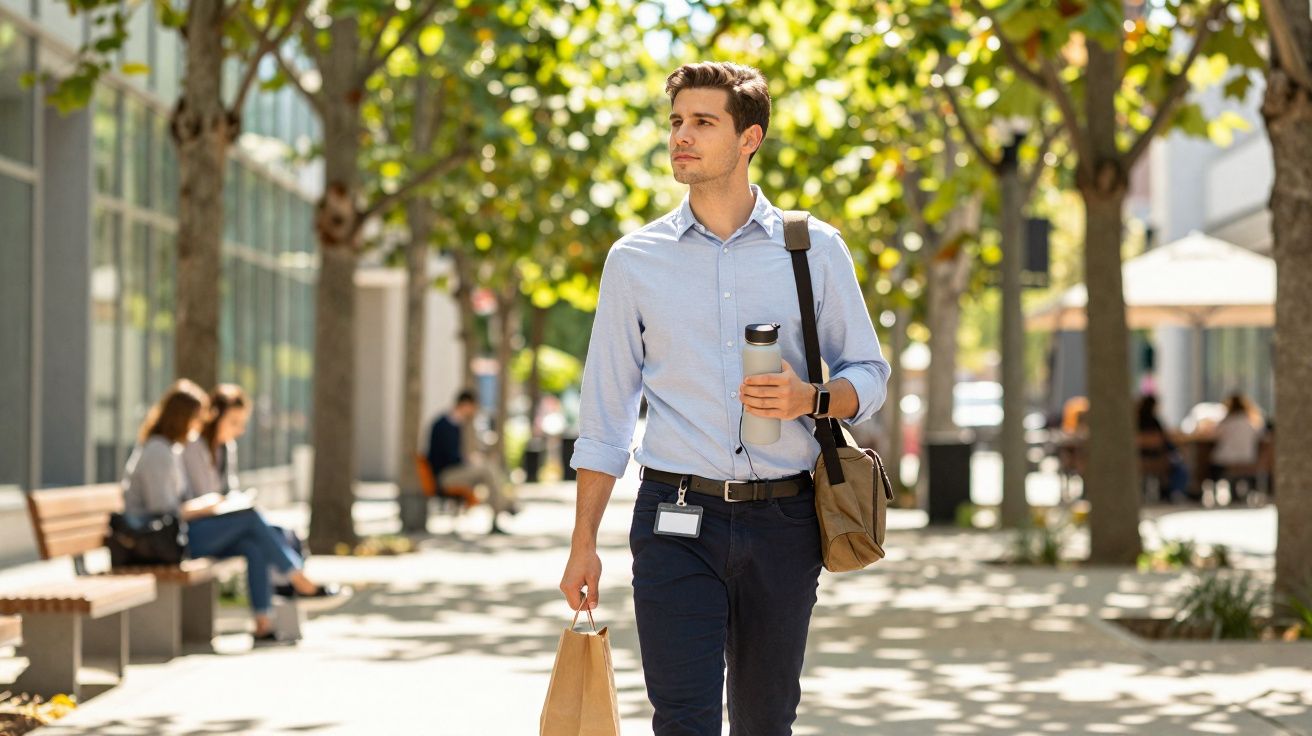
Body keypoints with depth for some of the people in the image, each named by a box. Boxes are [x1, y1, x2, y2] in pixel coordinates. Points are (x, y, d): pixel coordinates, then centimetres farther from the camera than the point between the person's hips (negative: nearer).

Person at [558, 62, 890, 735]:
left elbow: (868, 375, 10)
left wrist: (809, 400, -13)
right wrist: (583, 543, 4)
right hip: (676, 521, -1)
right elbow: (605, 413, 9)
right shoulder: (635, 259, 6)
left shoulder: (814, 249, 6)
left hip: (781, 522, 1)